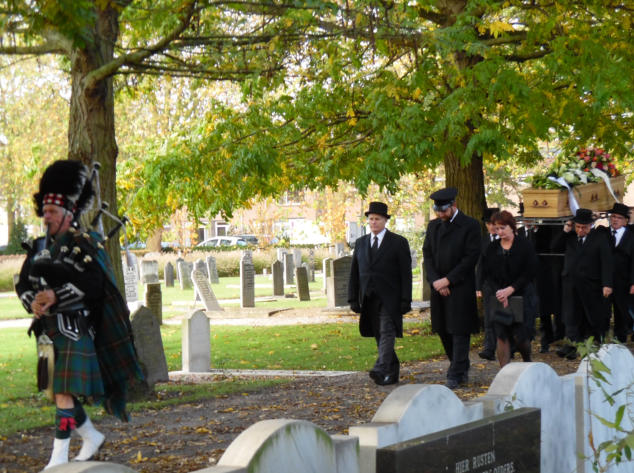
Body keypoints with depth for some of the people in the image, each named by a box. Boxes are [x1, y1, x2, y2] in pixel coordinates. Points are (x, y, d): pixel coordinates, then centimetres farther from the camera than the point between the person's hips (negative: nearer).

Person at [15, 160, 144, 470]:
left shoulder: (84, 245, -8)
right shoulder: (40, 247, 12)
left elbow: (93, 284, -19)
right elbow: (22, 283, 8)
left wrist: (56, 296, -27)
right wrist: (33, 302, -13)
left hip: (74, 329, -8)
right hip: (49, 329, 8)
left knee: (65, 391, -12)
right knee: (61, 391, 15)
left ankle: (59, 457, -9)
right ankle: (92, 438, 34)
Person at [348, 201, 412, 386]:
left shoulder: (398, 242, 1)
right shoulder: (360, 243, 14)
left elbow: (406, 273, -3)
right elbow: (354, 273, 13)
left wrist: (406, 300, -9)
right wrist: (353, 298, 6)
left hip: (389, 299, -5)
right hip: (369, 299, 5)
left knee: (387, 333, -15)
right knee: (379, 336, 8)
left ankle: (381, 370, -25)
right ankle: (392, 373, 17)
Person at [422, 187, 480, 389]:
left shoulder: (470, 225, -7)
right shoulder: (433, 226, 11)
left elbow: (471, 257, -12)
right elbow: (427, 254, 8)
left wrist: (448, 280, -13)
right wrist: (435, 281, -6)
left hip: (460, 287, -6)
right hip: (438, 287, 6)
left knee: (459, 331, -5)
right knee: (443, 329, 11)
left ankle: (456, 375, -1)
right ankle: (461, 369, 25)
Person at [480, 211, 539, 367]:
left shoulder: (525, 246, -3)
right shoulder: (491, 248, 6)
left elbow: (529, 273, -8)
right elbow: (486, 274, 3)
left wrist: (510, 290, -16)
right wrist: (498, 293, -12)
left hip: (521, 297, -3)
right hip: (498, 299, 3)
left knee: (519, 335, -3)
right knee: (501, 336, -4)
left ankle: (528, 363, 26)